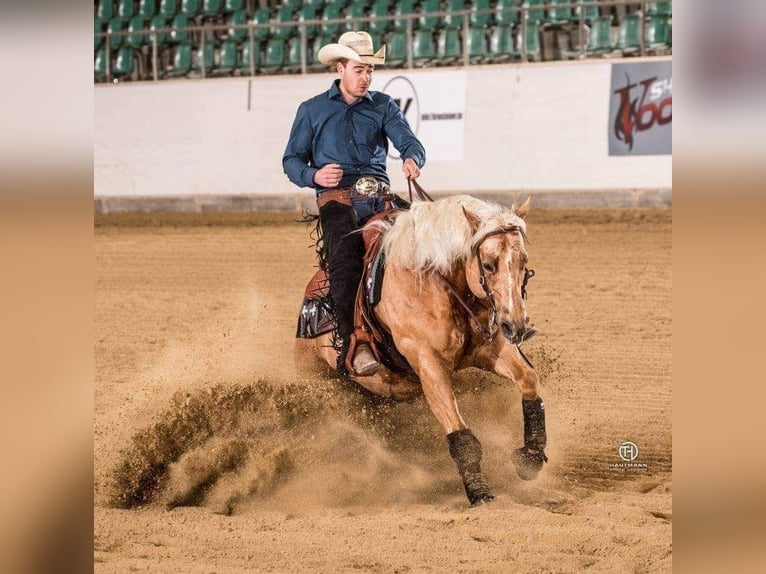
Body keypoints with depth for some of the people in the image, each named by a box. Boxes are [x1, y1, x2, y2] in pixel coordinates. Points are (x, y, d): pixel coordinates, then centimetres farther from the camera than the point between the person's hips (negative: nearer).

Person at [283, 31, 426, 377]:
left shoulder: (383, 106, 15)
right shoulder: (313, 111, 13)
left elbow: (408, 141, 1)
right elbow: (291, 160, 14)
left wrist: (412, 158, -25)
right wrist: (313, 175, -9)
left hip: (379, 197, 3)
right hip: (337, 198, -3)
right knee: (345, 258, -31)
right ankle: (353, 346, -40)